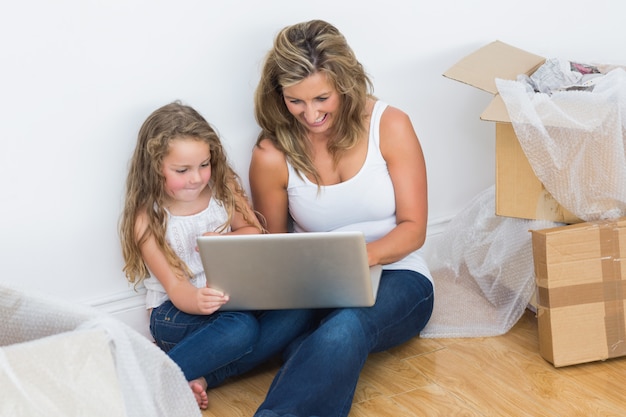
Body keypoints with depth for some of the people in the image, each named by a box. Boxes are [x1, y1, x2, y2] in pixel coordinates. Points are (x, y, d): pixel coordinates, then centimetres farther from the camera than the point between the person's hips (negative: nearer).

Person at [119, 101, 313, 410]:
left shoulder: (222, 187, 0)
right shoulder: (147, 219, -12)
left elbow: (254, 234, 7)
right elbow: (175, 287, -16)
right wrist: (197, 301, -40)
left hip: (231, 296, 6)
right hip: (177, 312, -6)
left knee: (297, 309, -23)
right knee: (241, 329, -35)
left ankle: (201, 379, -26)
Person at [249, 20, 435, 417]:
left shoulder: (389, 126, -6)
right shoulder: (272, 156, -5)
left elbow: (413, 228, -3)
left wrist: (365, 255, -25)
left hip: (396, 278, -2)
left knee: (345, 329, -39)